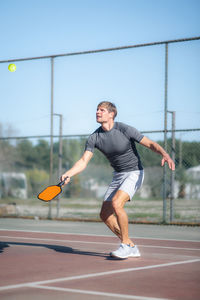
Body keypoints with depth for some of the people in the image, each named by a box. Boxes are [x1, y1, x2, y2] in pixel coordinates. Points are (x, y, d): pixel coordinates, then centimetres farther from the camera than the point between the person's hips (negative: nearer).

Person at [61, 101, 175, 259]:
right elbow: (83, 161, -8)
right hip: (118, 175, 7)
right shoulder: (94, 138, -4)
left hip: (134, 173, -7)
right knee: (105, 214, 2)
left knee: (117, 203, -28)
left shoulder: (125, 129, -18)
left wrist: (165, 155, -35)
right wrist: (68, 174, -26)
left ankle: (126, 245, -13)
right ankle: (132, 248, 14)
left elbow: (151, 144, -15)